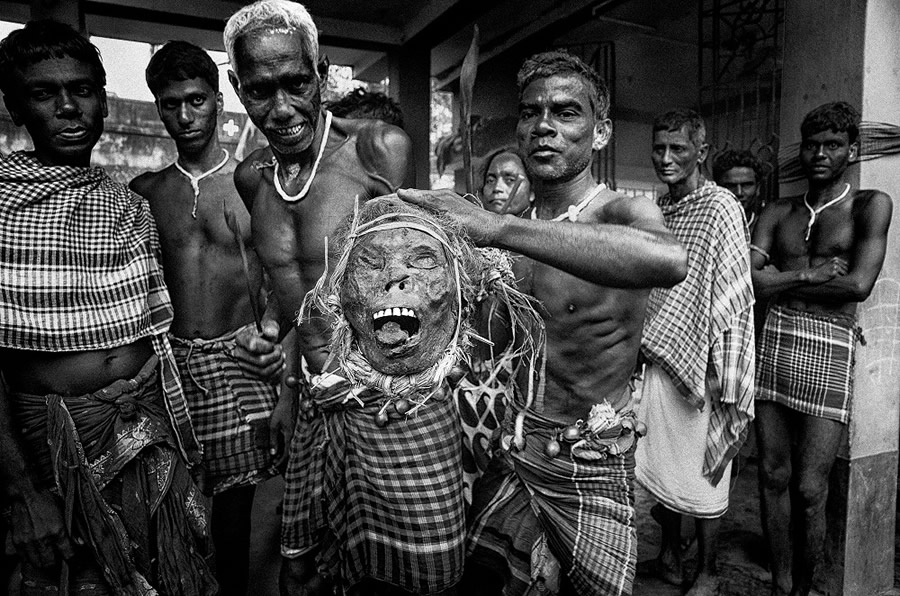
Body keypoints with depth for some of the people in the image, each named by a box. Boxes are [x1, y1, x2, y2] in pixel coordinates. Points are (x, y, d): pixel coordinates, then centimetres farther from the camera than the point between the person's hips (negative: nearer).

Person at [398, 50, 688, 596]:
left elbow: (668, 261, -43)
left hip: (590, 463, -5)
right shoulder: (520, 226, 2)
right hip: (510, 448, 5)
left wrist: (499, 227, -43)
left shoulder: (624, 214, -16)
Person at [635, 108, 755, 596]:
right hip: (659, 356, 6)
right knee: (660, 460, 15)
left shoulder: (720, 207, -10)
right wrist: (643, 348, 13)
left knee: (702, 470, 7)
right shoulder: (657, 210, 9)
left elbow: (734, 297, -12)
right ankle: (669, 555, 35)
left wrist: (720, 373, -15)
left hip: (699, 361, -6)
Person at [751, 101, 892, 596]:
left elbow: (859, 285, -9)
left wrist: (782, 279, -3)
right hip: (774, 343, 3)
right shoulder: (778, 213, 12)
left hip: (830, 352, -3)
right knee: (773, 477, 9)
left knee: (810, 490, 0)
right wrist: (814, 274, -7)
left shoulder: (870, 206, 4)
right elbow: (748, 280, -1)